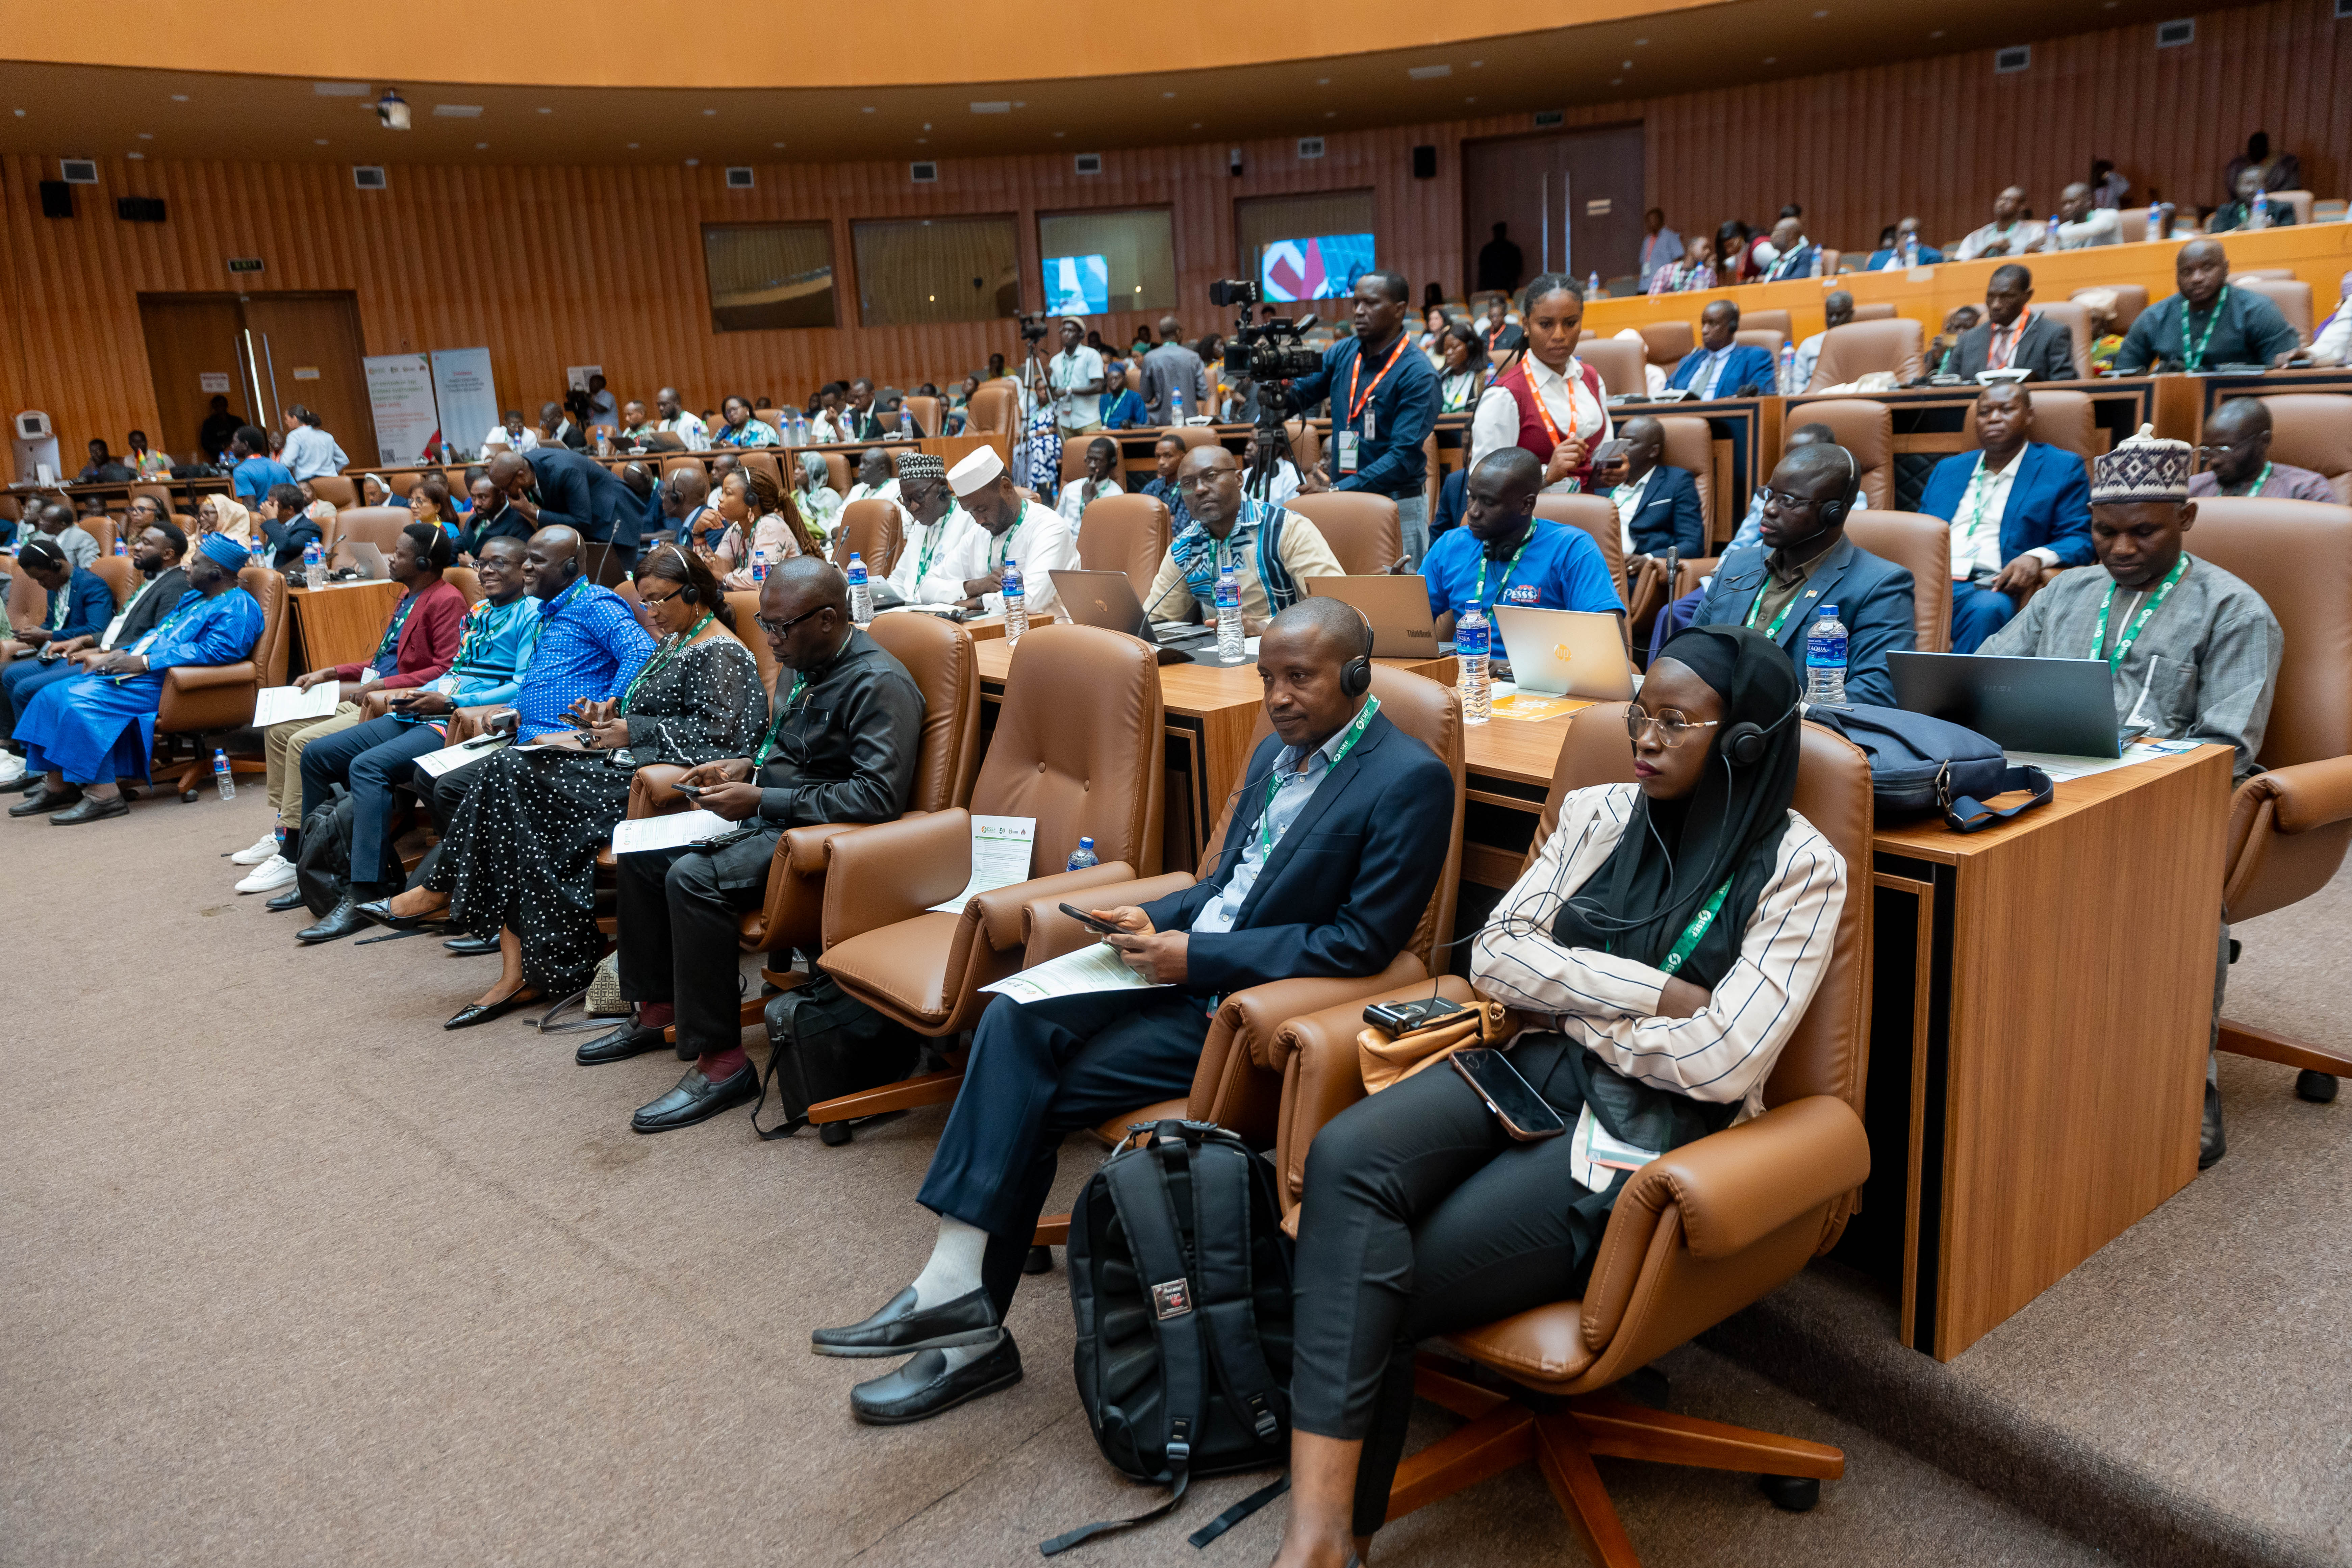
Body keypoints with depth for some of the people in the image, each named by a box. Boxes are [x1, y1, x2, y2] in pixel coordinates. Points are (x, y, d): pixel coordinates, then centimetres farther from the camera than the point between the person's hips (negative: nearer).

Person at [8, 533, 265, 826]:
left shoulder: (237, 608, -10)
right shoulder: (193, 598, 23)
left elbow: (217, 650, -24)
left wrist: (144, 662, -22)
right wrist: (116, 656, 11)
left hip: (161, 685, -10)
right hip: (133, 672, 10)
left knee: (80, 704, -26)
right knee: (53, 695, 0)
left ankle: (104, 795, -22)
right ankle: (58, 787, 3)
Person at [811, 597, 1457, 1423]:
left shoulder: (1409, 781, -13)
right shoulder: (1278, 750, 14)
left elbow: (1362, 944, -17)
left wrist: (1197, 955, -18)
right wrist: (1156, 918, 0)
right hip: (1189, 962, 8)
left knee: (1035, 1097, -14)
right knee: (1014, 1020, -14)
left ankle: (971, 1315, -1)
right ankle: (957, 1284, -15)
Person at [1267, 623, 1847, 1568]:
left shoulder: (1800, 870, -4)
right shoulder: (1598, 815, 11)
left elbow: (1724, 1063, -14)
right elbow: (1492, 958, 3)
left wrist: (1568, 1002, -3)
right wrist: (1651, 992, -9)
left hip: (1652, 1125, -4)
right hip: (1533, 1074, 5)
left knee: (1386, 1287, -22)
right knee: (1346, 1156, -27)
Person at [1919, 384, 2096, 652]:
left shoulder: (2062, 468, 16)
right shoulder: (1947, 469, 28)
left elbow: (2079, 540, 8)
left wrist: (2036, 557, -15)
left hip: (1988, 589, -3)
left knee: (1987, 608, -39)